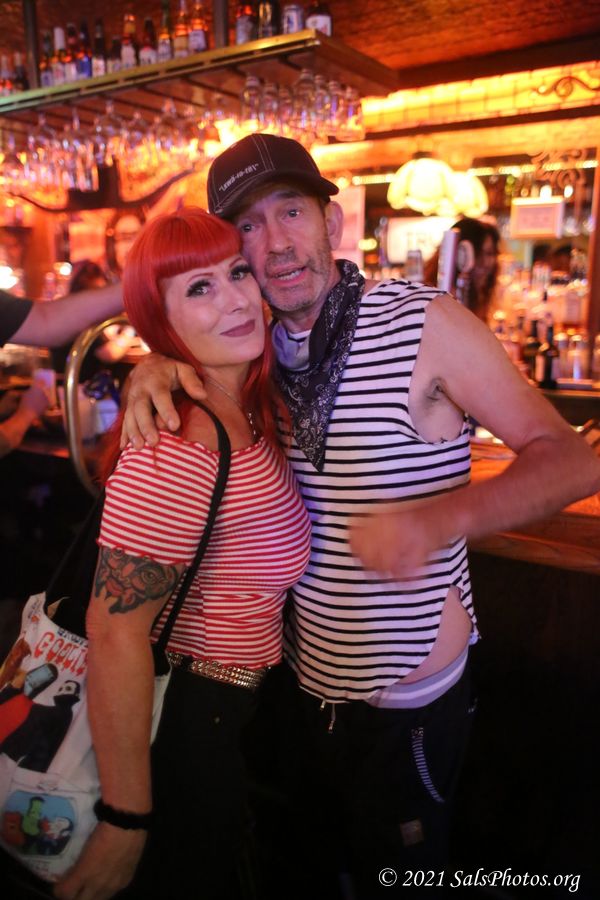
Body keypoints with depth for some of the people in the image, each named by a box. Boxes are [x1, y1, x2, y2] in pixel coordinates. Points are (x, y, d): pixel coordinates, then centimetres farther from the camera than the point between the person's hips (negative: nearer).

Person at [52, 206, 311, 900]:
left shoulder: (244, 407, -4)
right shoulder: (181, 451, -32)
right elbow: (115, 631, -30)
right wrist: (127, 820, -23)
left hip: (217, 694, 9)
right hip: (186, 717, -8)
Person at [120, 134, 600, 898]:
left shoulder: (426, 324, -18)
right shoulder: (260, 346, -3)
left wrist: (441, 518, -35)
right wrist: (155, 366, -12)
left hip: (405, 704, -4)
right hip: (300, 683, 5)